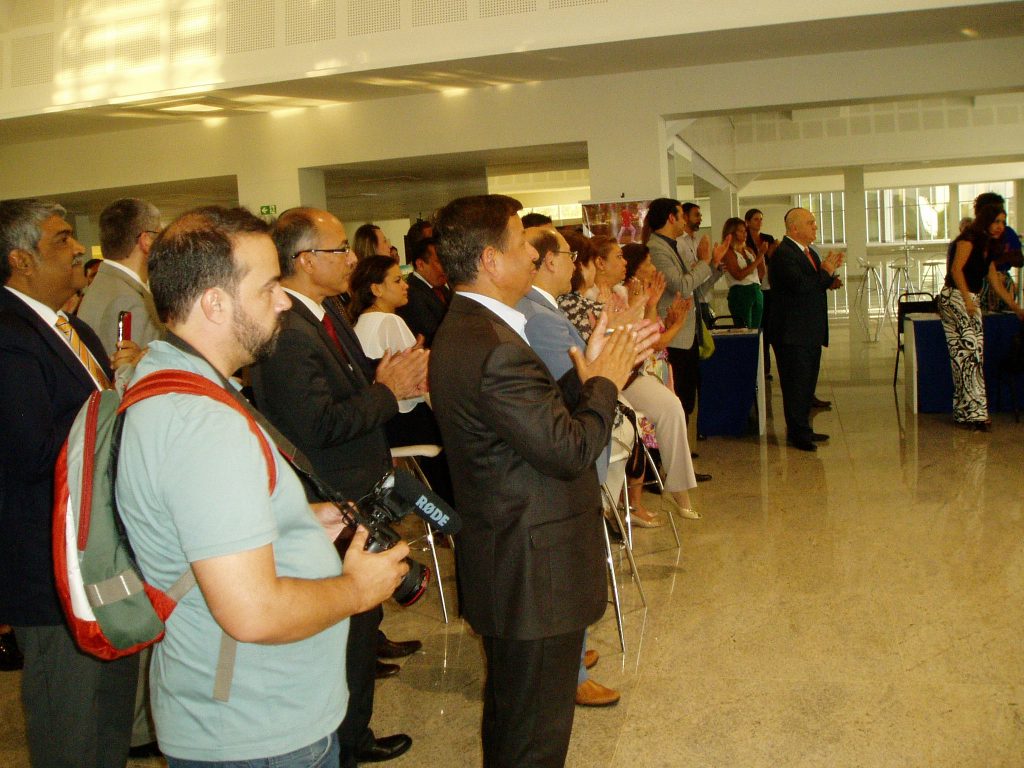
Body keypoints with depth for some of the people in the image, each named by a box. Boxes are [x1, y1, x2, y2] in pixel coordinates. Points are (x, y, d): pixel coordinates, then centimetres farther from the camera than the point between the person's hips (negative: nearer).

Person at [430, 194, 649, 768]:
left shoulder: (465, 330, 7)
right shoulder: (494, 349, -27)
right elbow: (571, 450, -25)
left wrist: (587, 375, 1)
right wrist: (605, 383, -10)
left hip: (507, 563, 11)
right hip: (536, 571, -10)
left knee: (511, 715, 28)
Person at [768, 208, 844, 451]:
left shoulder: (810, 252, 16)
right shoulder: (783, 253, -16)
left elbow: (818, 285, 18)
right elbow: (799, 285, -27)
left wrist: (829, 271, 1)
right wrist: (825, 272, -15)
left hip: (811, 331, 10)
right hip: (793, 333, -10)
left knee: (807, 384, 16)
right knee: (796, 384, -2)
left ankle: (802, 429, 26)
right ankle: (797, 433, 6)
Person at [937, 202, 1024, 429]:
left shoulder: (989, 248, 22)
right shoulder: (969, 239, -5)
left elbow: (996, 283, 26)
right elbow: (956, 269, -17)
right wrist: (967, 299, -25)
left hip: (969, 301, 9)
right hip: (955, 296, -9)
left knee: (962, 355, 5)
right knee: (972, 348, -19)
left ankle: (963, 414, 3)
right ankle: (976, 411, -25)